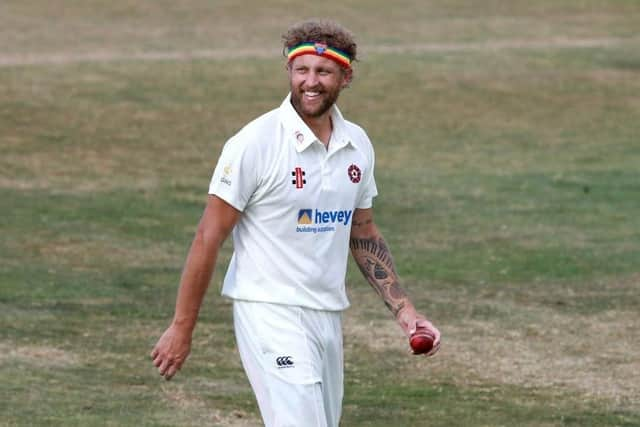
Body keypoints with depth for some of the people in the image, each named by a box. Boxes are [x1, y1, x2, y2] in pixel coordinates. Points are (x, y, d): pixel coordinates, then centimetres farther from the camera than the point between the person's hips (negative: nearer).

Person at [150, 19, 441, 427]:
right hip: (271, 314, -7)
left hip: (328, 316, 7)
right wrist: (182, 328, -9)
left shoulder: (358, 145, 8)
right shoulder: (256, 144, -12)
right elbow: (209, 238, -9)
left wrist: (403, 309, 12)